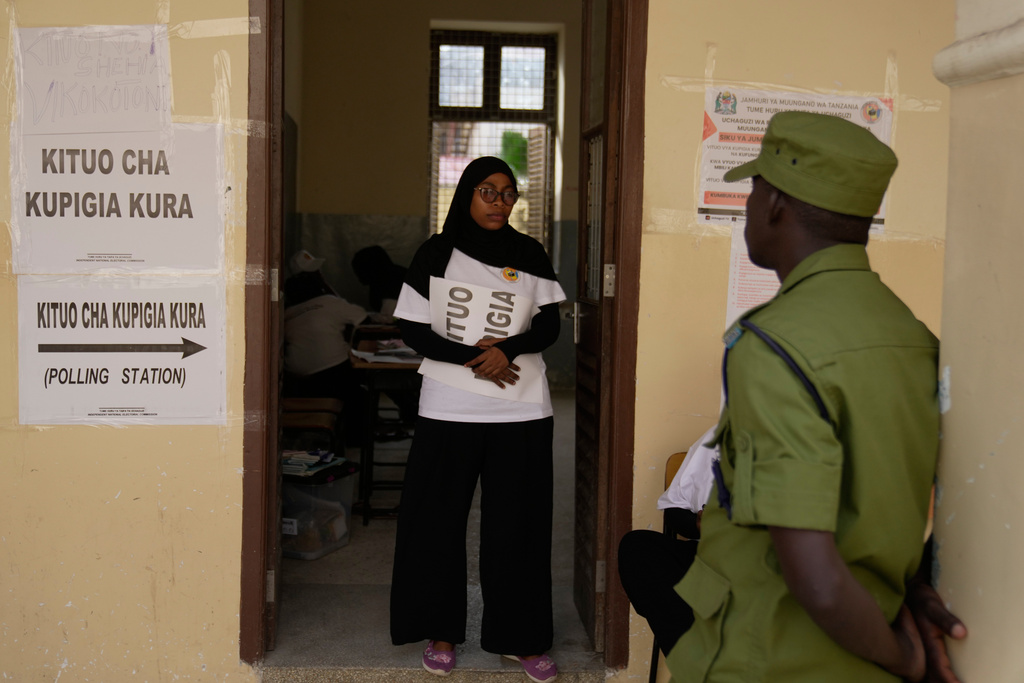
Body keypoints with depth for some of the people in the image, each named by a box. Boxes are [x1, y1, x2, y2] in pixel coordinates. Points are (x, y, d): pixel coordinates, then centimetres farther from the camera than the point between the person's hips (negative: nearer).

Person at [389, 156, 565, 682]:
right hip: (448, 409, -1)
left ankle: (519, 637, 17)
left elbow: (549, 324, 5)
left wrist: (507, 349, -14)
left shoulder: (530, 255, 7)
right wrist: (470, 356, -14)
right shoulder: (437, 253, 2)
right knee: (439, 519, 5)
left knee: (516, 524, 5)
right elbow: (411, 328, -1)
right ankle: (441, 631, 21)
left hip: (521, 411, 1)